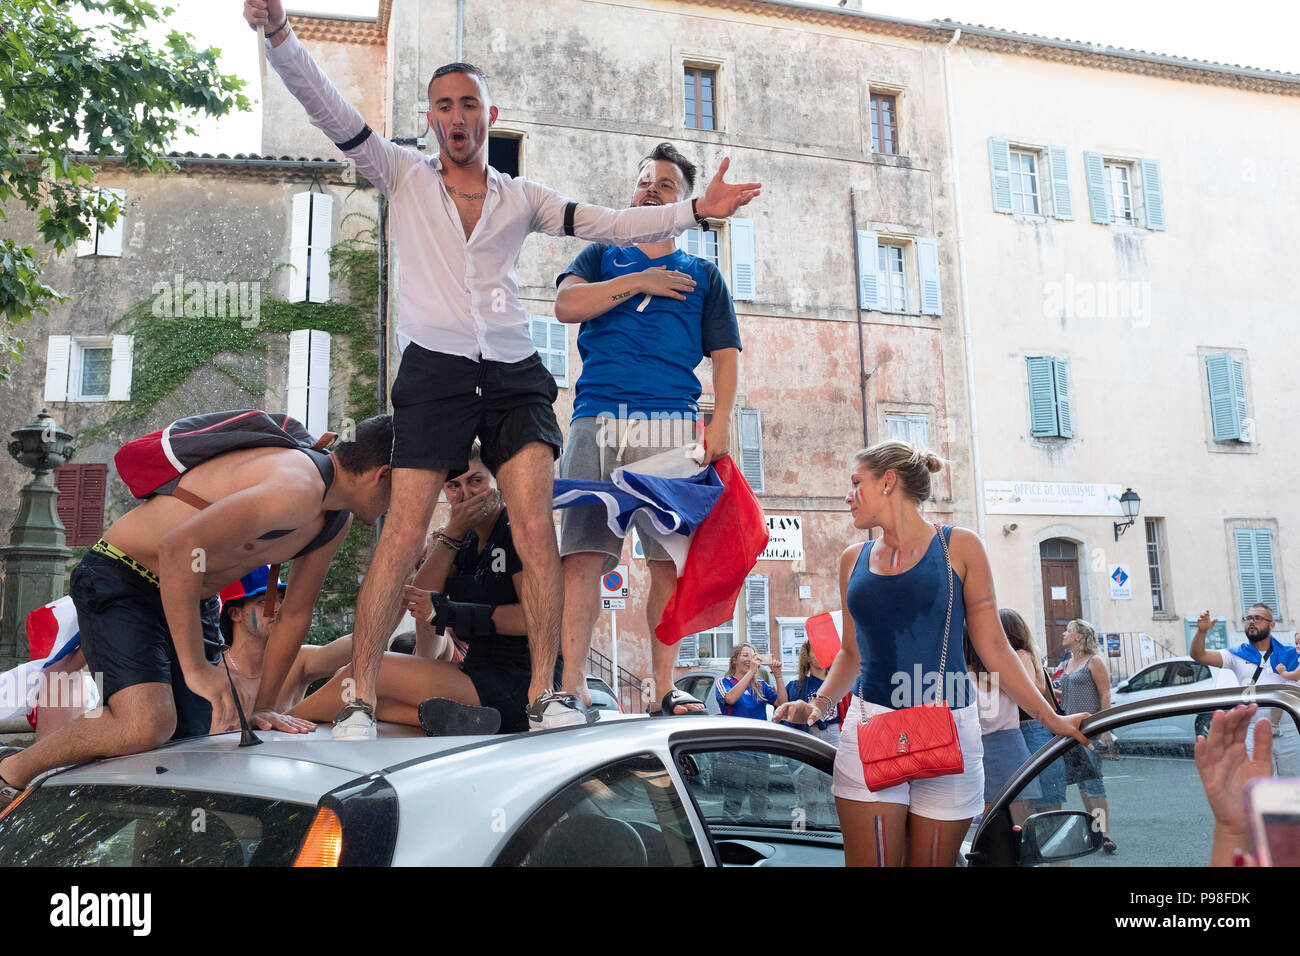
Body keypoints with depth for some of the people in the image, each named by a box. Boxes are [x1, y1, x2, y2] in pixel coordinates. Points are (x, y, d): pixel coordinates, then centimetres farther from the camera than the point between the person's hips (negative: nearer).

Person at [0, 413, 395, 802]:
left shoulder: (338, 520, 2)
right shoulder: (298, 487, -30)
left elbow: (294, 615, 8)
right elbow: (179, 548, -37)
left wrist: (263, 707, 6)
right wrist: (196, 666, -32)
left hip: (195, 601, 9)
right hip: (119, 580, -9)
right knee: (147, 726, -27)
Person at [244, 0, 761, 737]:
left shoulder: (521, 198, 17)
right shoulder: (404, 176, 14)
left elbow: (610, 225, 11)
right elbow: (328, 109, 5)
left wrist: (693, 211, 2)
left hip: (514, 374, 2)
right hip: (435, 371, -2)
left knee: (537, 529, -11)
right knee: (404, 536, -8)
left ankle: (547, 694, -3)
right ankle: (361, 699, 2)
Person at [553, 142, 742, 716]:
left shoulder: (702, 274, 23)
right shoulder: (601, 256, 24)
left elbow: (725, 354, 13)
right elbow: (566, 305, 4)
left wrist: (719, 422, -2)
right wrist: (639, 282, 3)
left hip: (671, 424, 0)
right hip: (596, 420, 1)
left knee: (670, 557, -7)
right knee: (582, 551, -10)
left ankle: (664, 686, 0)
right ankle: (571, 680, -9)